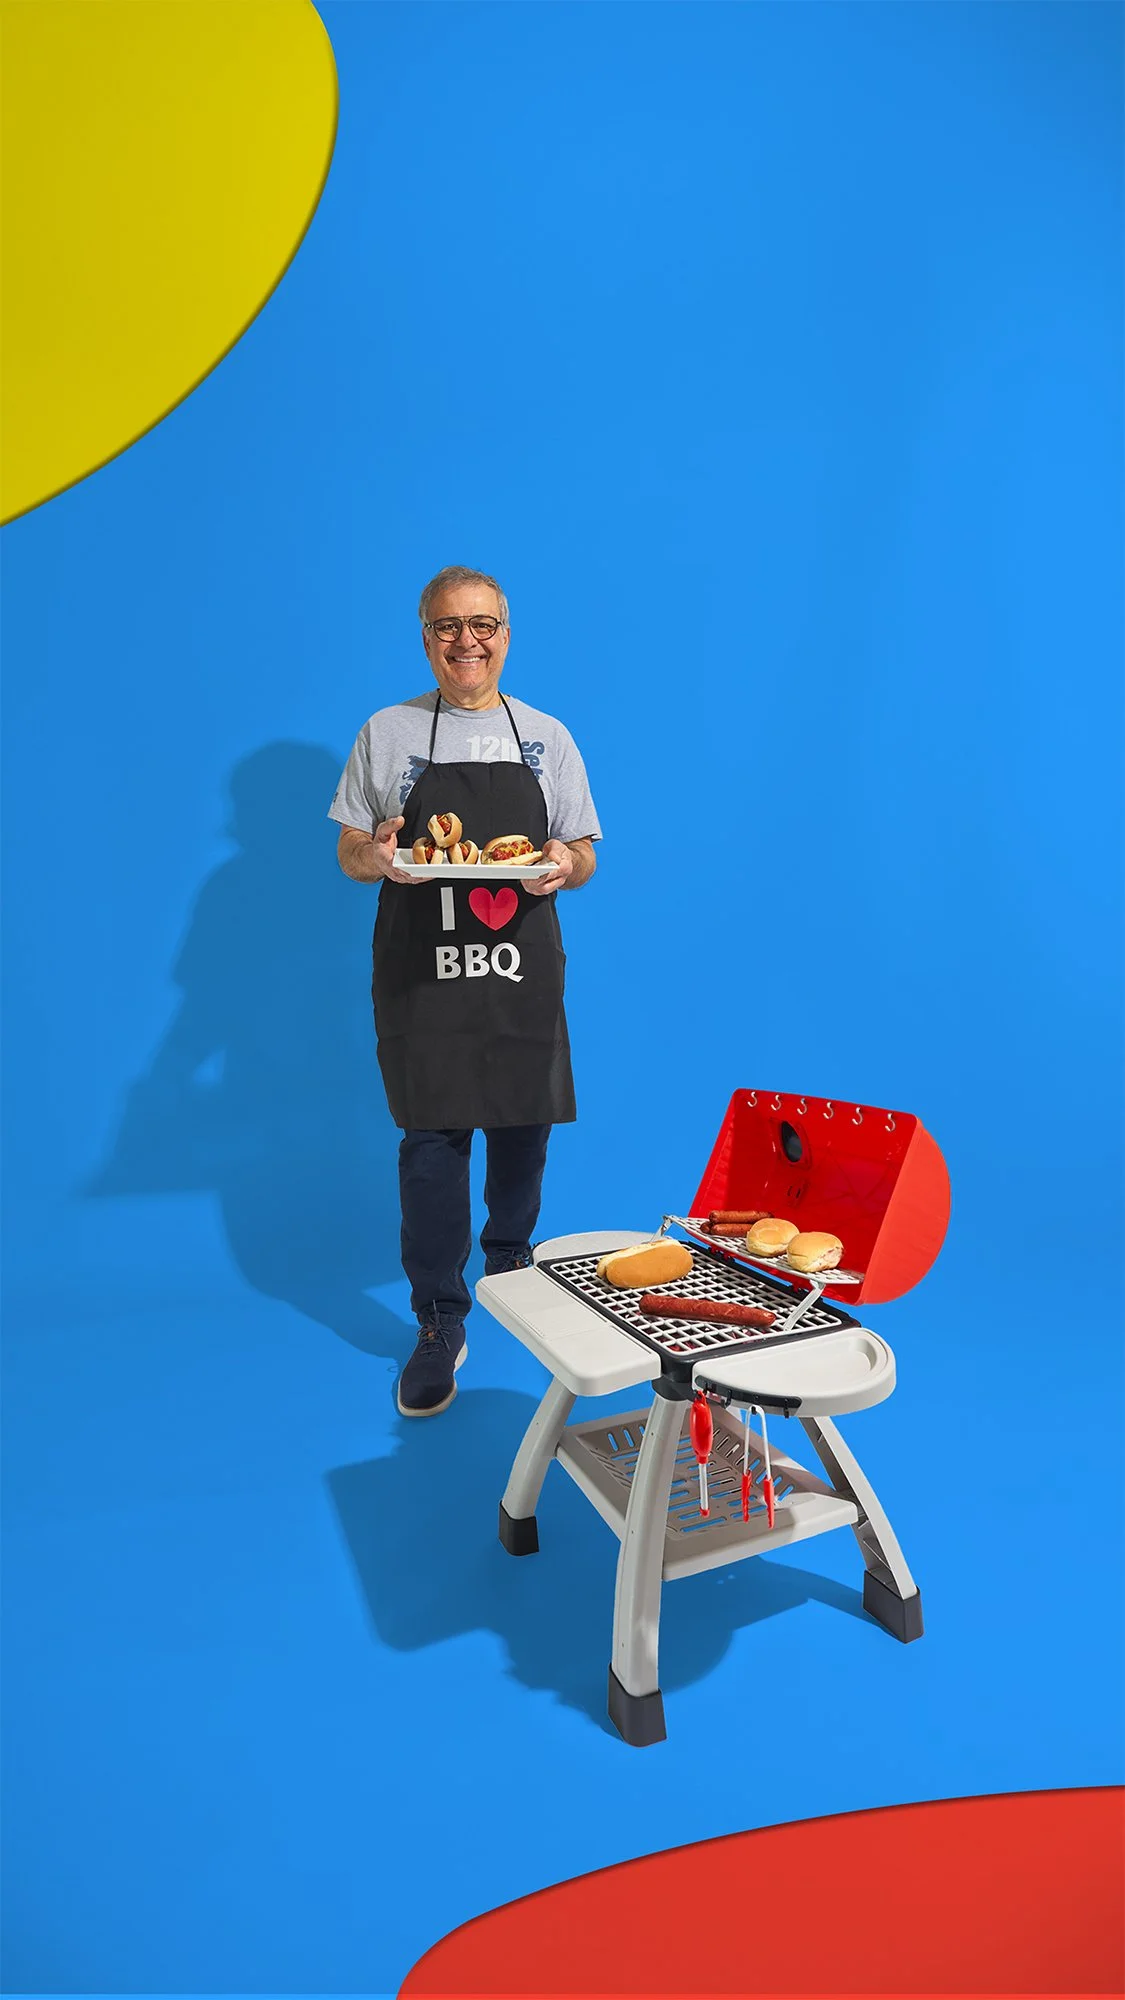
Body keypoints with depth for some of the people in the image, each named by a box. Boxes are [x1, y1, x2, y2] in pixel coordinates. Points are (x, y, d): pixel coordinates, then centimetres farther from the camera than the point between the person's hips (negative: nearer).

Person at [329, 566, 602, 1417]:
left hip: (524, 975, 2)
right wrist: (378, 857, -16)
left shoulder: (548, 738, 9)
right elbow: (349, 851, 8)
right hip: (422, 979, -1)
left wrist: (564, 865, -14)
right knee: (431, 1145, -1)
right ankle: (440, 1326, 13)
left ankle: (510, 1265, 39)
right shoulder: (387, 734, 6)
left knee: (524, 1132, 11)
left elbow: (583, 855, 10)